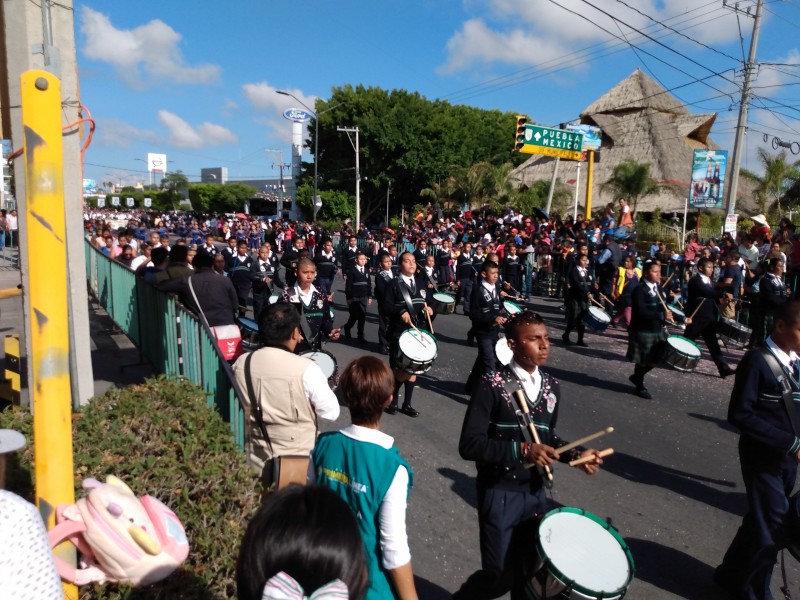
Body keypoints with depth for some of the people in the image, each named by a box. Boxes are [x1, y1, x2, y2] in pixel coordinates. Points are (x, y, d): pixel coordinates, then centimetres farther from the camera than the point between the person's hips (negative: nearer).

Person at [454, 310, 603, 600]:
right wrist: (522, 450, -28)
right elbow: (469, 445, -21)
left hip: (535, 491, 6)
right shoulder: (492, 386, -17)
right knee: (500, 576, 3)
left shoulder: (552, 387, 2)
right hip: (499, 493, -5)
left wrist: (575, 454, -4)